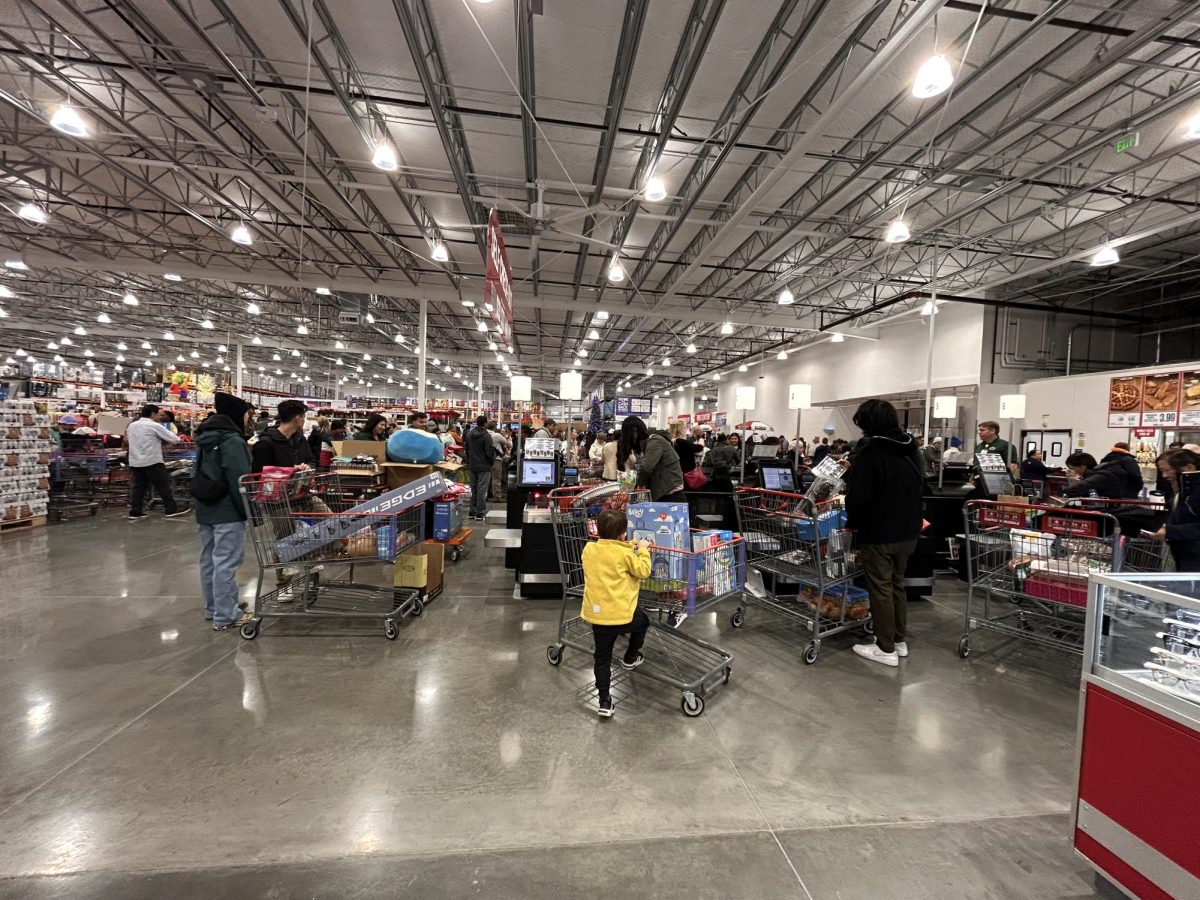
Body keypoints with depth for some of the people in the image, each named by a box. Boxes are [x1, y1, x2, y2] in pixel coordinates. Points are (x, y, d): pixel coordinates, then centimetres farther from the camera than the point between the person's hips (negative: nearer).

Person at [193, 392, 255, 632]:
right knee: (226, 562, -4)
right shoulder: (232, 440, -18)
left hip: (204, 509, 10)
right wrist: (251, 512, -14)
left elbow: (198, 474, 20)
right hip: (227, 512, -10)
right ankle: (225, 616, 3)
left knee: (209, 560, 16)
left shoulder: (206, 439, 13)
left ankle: (213, 608, 29)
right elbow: (240, 481, -21)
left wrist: (202, 500, 24)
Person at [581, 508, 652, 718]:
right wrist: (643, 550, 11)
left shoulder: (589, 549, 5)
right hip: (622, 614, -4)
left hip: (596, 614, 4)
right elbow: (643, 571, -3)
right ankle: (630, 658, 41)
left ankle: (604, 701, 17)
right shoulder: (624, 553, -11)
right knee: (642, 621, 30)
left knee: (602, 658, 15)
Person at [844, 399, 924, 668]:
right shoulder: (912, 450, 7)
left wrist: (852, 523, -3)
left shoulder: (870, 452, -19)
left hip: (878, 535, -8)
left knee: (881, 590, 2)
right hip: (908, 532, 8)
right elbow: (919, 488, 18)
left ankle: (886, 649, 11)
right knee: (897, 585, 19)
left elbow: (858, 498, -21)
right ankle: (900, 640, 29)